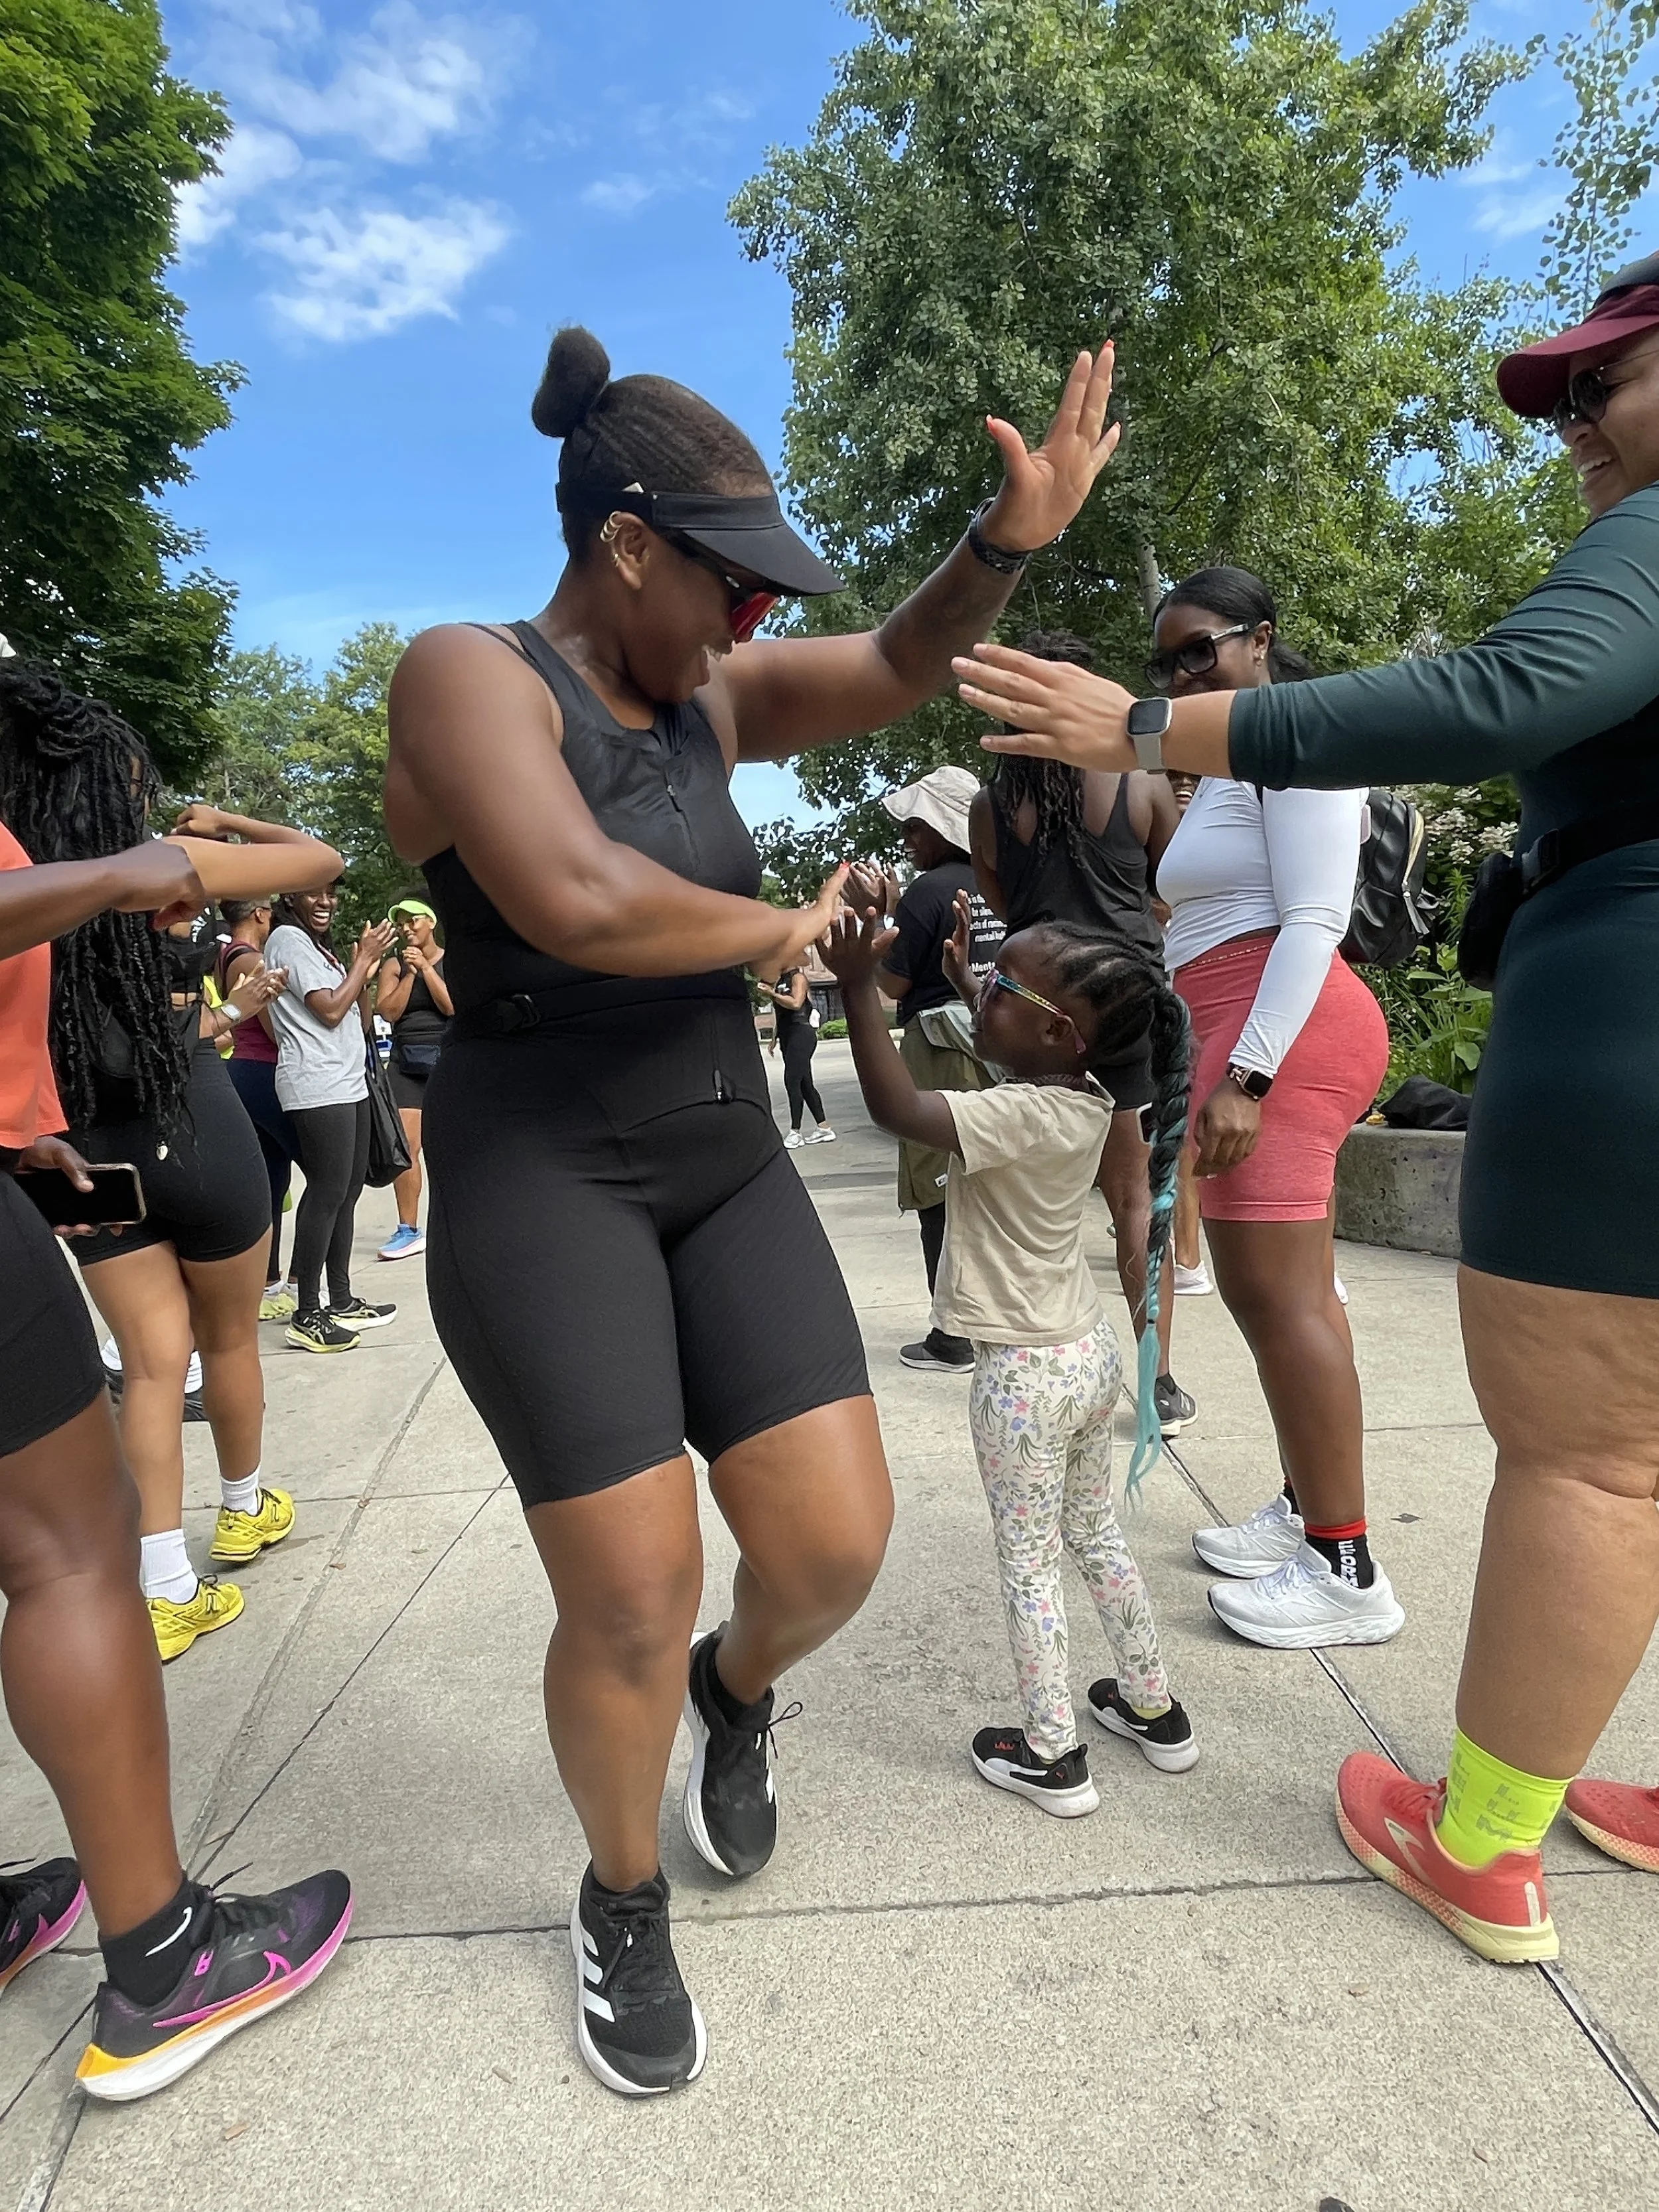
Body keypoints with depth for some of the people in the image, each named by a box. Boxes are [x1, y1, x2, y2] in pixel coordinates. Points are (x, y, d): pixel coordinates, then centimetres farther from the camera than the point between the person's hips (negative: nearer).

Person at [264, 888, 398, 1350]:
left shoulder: (321, 948, 22)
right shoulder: (287, 939, -4)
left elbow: (358, 1024, 19)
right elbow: (330, 1010, -13)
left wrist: (366, 974, 5)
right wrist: (364, 958, -3)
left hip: (348, 1083, 9)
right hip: (318, 1088, -9)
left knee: (348, 1191, 9)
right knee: (327, 1194, -11)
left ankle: (341, 1300, 16)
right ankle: (307, 1317, -6)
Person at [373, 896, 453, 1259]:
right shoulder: (394, 965, 9)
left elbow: (452, 1006, -9)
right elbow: (389, 1011, -3)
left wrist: (425, 967, -11)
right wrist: (410, 973, -7)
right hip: (406, 1061, 2)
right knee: (405, 1146, -7)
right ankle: (408, 1230, -2)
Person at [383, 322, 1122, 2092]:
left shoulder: (706, 692, 12)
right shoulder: (468, 672, -10)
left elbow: (900, 667, 7)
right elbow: (575, 902, -27)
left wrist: (1013, 533, -12)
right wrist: (777, 930, -11)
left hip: (727, 1164, 6)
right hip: (540, 1180, -6)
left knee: (836, 1545, -1)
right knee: (633, 1605, -5)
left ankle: (738, 1693, 36)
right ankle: (622, 1904, 27)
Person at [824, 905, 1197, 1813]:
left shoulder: (1025, 1116, -27)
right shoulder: (1085, 1097, -2)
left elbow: (897, 1108, -31)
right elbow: (1013, 1058, 19)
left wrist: (859, 987, -30)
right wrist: (962, 971, 20)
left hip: (1024, 1371, -8)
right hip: (1090, 1352, 8)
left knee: (1027, 1562, 8)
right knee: (1097, 1536, 23)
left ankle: (1051, 1755, 22)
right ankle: (1153, 1709, 37)